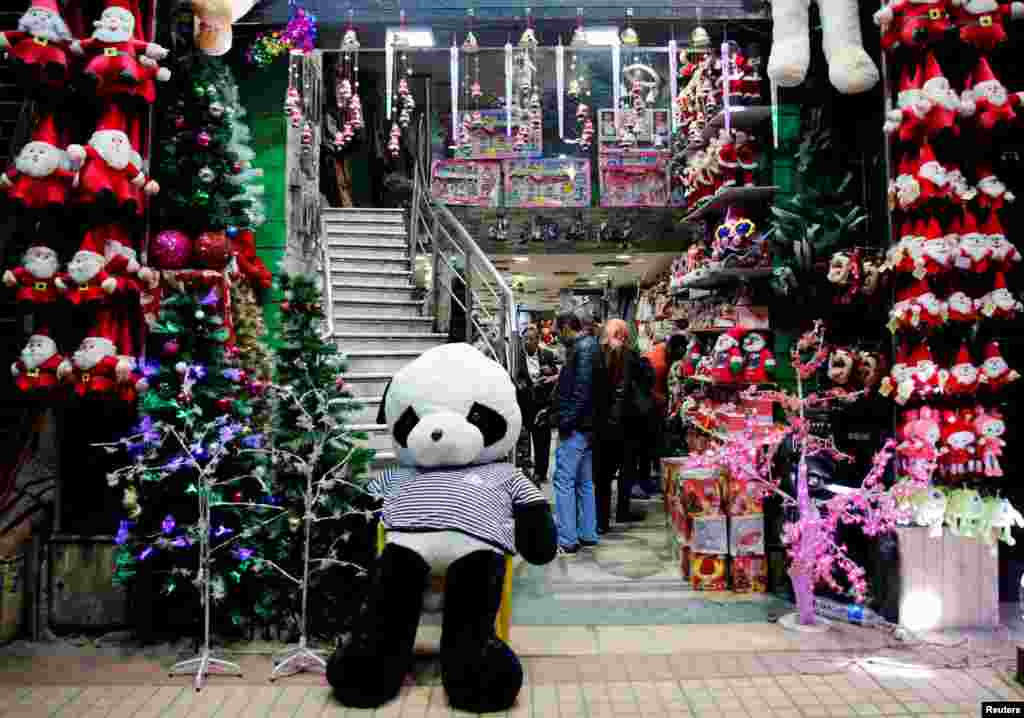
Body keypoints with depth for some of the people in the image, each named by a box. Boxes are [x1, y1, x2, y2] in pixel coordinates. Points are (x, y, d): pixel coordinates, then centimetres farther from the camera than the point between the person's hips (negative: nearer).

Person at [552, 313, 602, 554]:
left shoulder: (582, 348, -14)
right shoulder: (589, 346, 17)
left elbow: (581, 390, -22)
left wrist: (567, 421, -19)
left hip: (575, 426, -10)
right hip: (587, 426, 10)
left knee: (564, 481, -6)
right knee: (585, 482, 14)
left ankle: (567, 540, -3)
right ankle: (587, 535, 22)